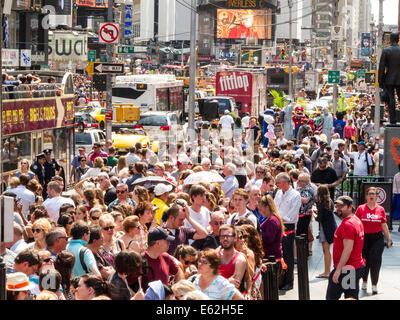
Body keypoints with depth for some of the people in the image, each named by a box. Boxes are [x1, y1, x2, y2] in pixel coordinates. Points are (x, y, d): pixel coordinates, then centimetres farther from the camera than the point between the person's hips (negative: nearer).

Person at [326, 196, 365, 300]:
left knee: (331, 297, -2)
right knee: (352, 297, 9)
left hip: (346, 269, -10)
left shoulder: (347, 224, -19)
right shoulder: (357, 220, 14)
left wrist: (338, 270, -24)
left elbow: (348, 249, -25)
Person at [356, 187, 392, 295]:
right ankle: (364, 281, 30)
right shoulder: (361, 208, 0)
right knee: (364, 261, 9)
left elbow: (384, 225, 10)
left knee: (375, 262, -5)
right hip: (364, 238, 0)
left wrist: (389, 239, 11)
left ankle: (374, 285, 1)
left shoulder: (381, 209, 4)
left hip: (377, 238, 0)